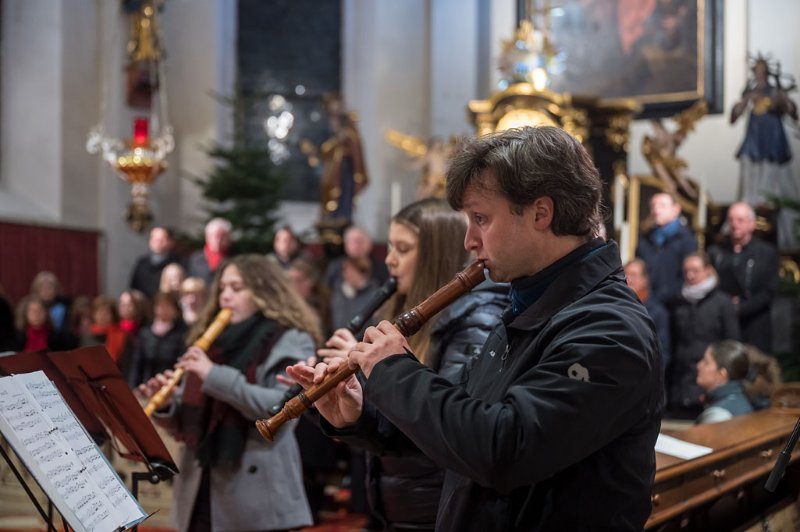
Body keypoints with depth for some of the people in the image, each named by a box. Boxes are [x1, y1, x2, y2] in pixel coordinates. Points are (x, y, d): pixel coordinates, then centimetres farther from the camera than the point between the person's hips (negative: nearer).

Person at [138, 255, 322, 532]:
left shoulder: (291, 342, -2)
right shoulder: (213, 342, 14)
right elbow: (187, 423, 15)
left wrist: (216, 376, -20)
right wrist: (165, 405, -6)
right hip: (202, 491, 5)